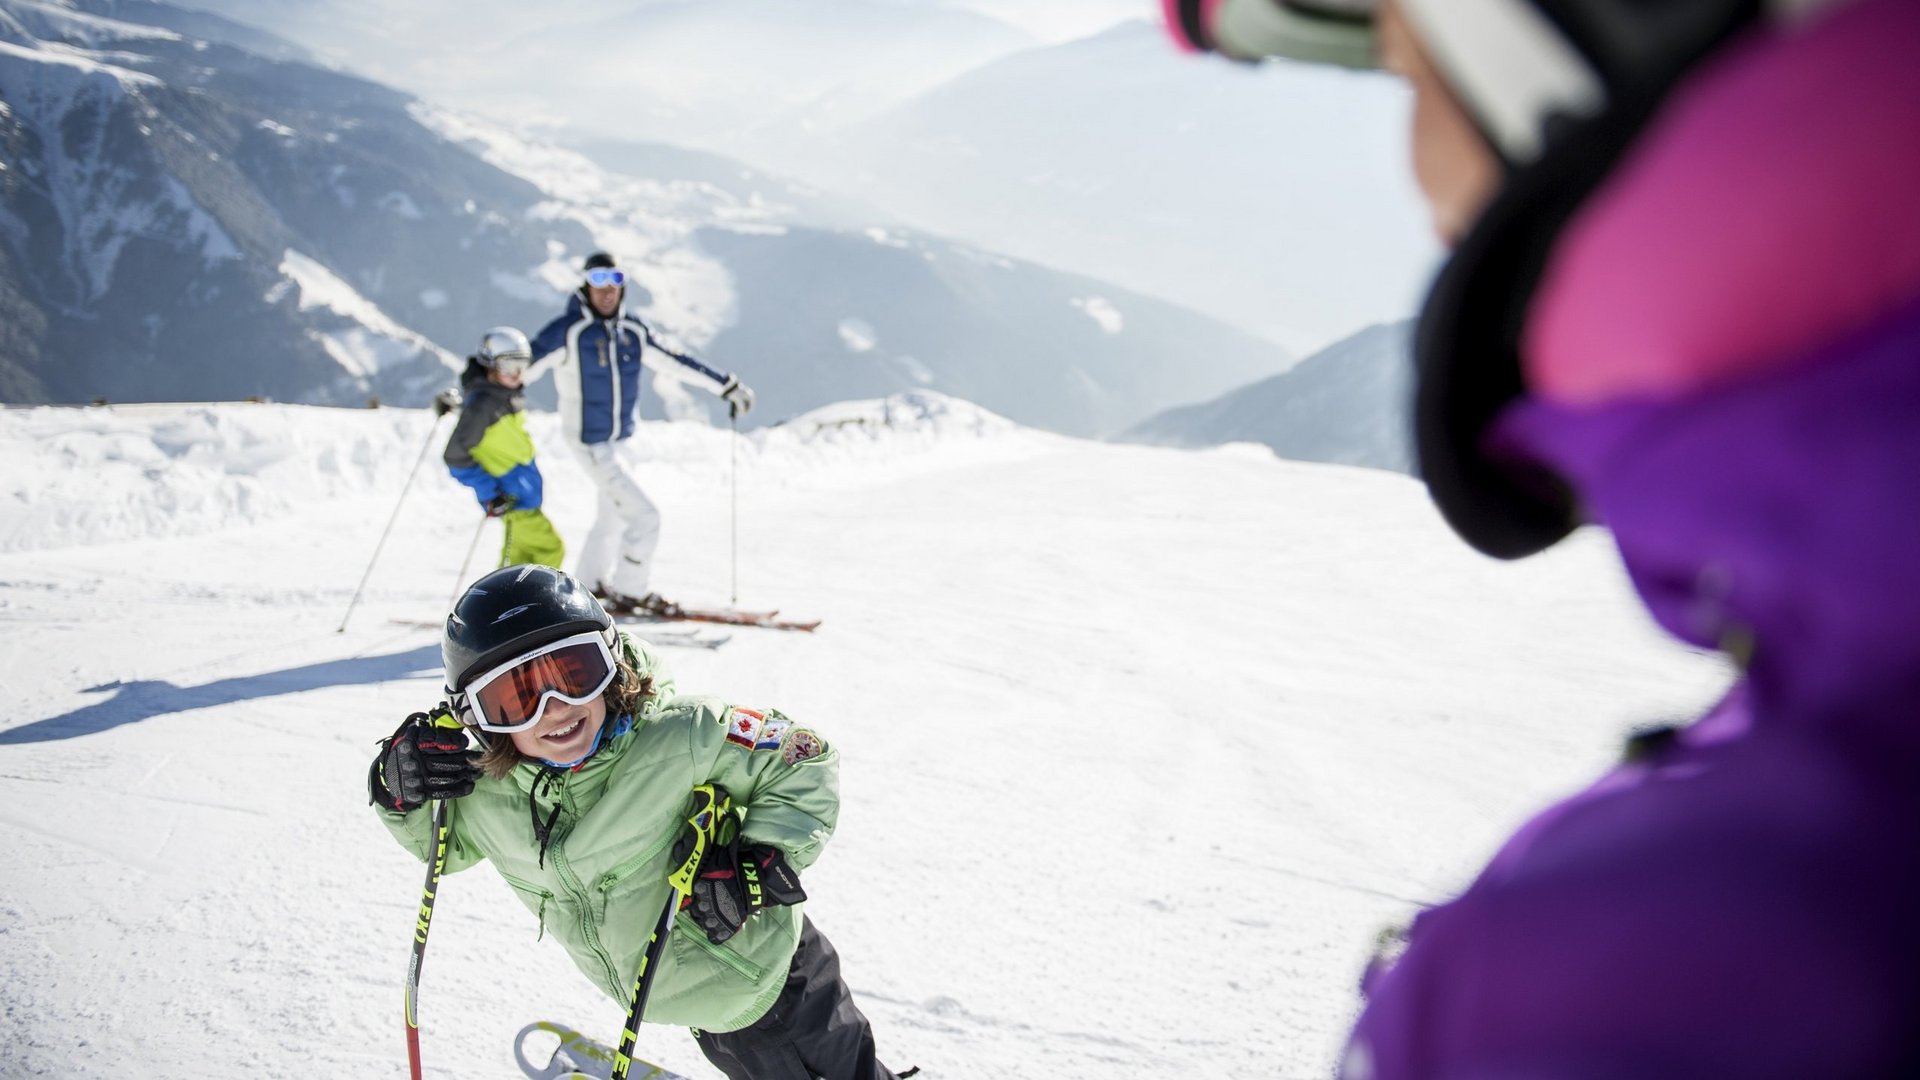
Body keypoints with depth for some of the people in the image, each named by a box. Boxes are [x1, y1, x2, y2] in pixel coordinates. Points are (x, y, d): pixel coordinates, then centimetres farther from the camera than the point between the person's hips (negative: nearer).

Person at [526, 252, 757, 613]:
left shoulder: (633, 331, 0)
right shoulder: (568, 331, -17)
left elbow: (676, 362, 9)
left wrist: (727, 386, 11)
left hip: (621, 440, 7)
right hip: (592, 445, -7)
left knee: (612, 517, 22)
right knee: (644, 518, -8)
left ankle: (587, 586, 41)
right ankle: (629, 592, 9)